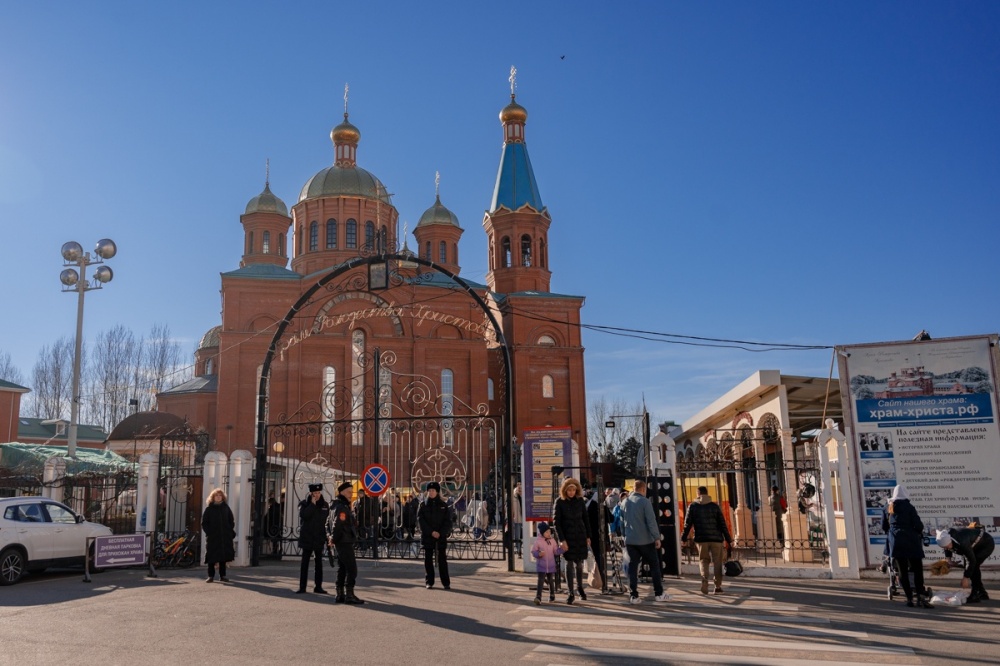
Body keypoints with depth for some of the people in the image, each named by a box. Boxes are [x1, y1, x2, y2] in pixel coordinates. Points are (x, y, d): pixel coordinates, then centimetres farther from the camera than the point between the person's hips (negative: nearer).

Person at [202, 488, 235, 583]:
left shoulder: (226, 508, 11)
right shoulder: (209, 509, 4)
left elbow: (231, 521, 16)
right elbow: (204, 523, 4)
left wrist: (231, 532, 4)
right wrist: (208, 532, -8)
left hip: (225, 537, 2)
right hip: (212, 537, -2)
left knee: (223, 556, 4)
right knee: (212, 557, -2)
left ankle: (222, 575, 11)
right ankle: (211, 576, 7)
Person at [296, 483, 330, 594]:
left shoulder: (325, 505, 6)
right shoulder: (304, 504, -2)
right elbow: (304, 515, -20)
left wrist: (327, 536, 9)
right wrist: (312, 504, -17)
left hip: (319, 538, 3)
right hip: (307, 538, -3)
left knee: (319, 562, 7)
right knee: (305, 562, 1)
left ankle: (318, 587, 13)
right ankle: (302, 587, 6)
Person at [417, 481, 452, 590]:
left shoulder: (443, 505, 4)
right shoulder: (423, 505, 3)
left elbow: (448, 521, 1)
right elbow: (421, 520, -4)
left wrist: (440, 533, -12)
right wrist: (431, 532, -13)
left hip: (441, 536, 0)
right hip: (427, 536, 1)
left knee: (442, 559, -1)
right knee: (428, 559, 4)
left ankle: (446, 582, 2)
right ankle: (429, 582, 12)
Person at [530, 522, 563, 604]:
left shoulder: (552, 541, 3)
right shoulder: (538, 541, -8)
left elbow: (556, 551, 4)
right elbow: (533, 552, -5)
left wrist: (562, 548, -14)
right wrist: (539, 554, -24)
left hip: (551, 565, 4)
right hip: (541, 565, -4)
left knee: (551, 580, 16)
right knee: (541, 580, -13)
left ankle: (552, 595, 34)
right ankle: (538, 597, -15)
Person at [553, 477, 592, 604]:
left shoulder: (580, 500, 3)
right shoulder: (559, 502, -6)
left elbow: (585, 519, 9)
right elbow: (556, 522, -7)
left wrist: (588, 536, 6)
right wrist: (562, 540, -13)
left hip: (581, 536, 3)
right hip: (568, 537, -3)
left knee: (579, 563, 9)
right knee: (569, 564, -2)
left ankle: (580, 588, 29)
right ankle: (571, 593, 5)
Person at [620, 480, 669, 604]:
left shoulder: (624, 503, 8)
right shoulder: (644, 501, -11)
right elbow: (651, 521, -14)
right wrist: (657, 538, -9)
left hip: (630, 541, 5)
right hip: (645, 540, -5)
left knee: (632, 567, 6)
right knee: (654, 566, 8)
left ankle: (633, 595, 3)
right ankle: (659, 593, 12)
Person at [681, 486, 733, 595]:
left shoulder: (692, 506, 3)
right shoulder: (715, 506, 4)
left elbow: (687, 524, 1)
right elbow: (723, 524, 1)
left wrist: (683, 538, 9)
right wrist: (729, 540, 5)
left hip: (701, 538, 0)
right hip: (716, 538, 0)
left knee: (704, 561, 12)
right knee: (717, 562, 9)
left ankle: (704, 580, -12)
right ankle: (718, 586, 10)